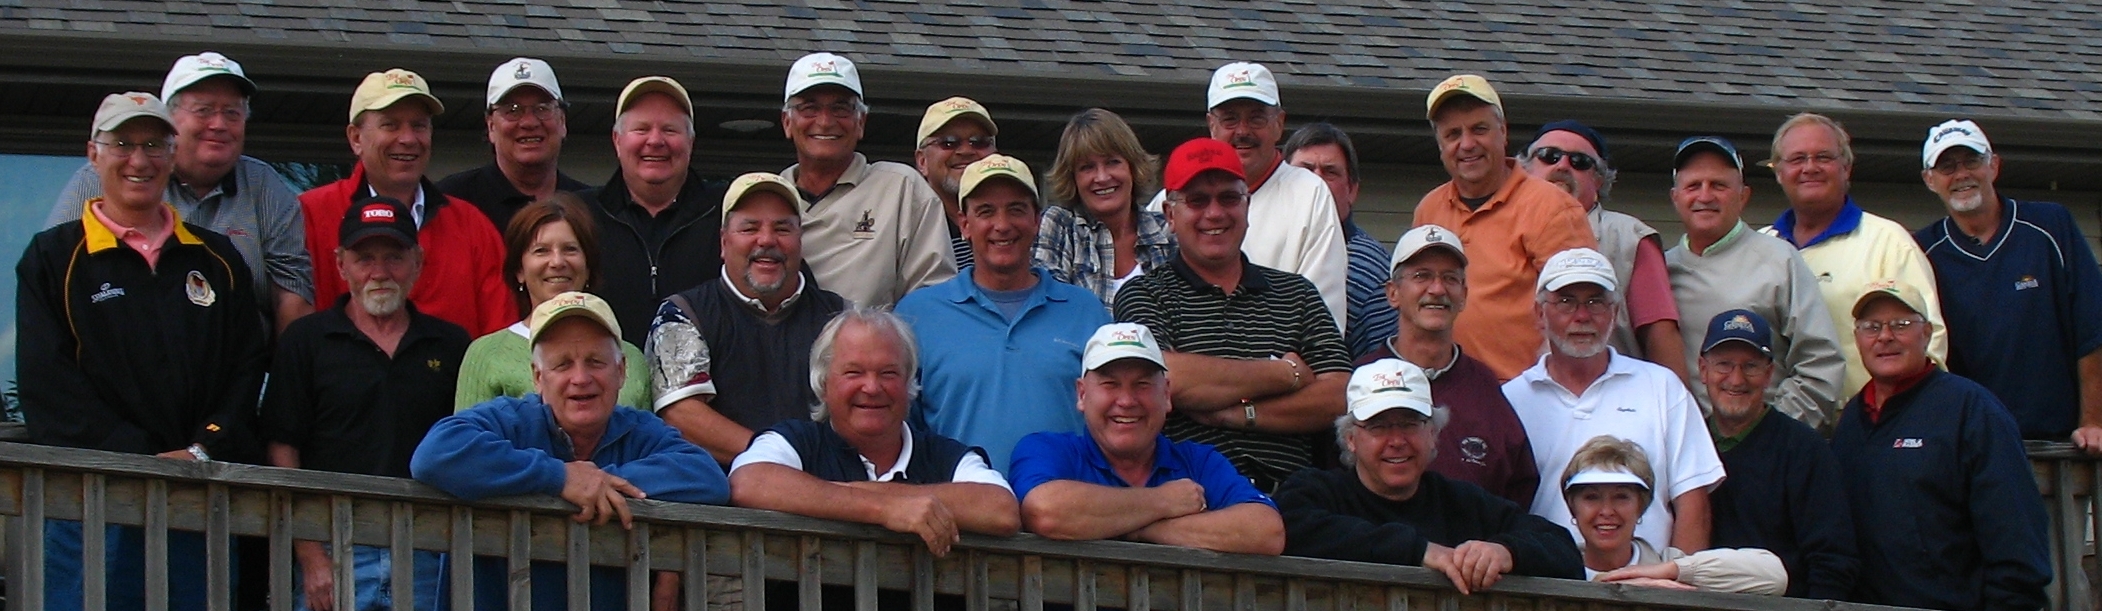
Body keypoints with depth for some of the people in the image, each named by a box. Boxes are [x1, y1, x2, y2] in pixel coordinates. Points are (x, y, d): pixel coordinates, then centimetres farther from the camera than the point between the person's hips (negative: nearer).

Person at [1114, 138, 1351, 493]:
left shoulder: (1297, 294, 20)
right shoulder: (1144, 295, 12)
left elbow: (1337, 399, 8)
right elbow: (1162, 379, -8)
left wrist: (1233, 412, -4)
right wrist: (1284, 373, 1)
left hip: (1289, 493, 3)